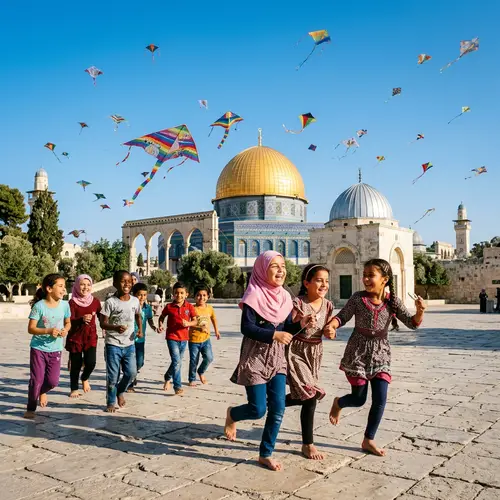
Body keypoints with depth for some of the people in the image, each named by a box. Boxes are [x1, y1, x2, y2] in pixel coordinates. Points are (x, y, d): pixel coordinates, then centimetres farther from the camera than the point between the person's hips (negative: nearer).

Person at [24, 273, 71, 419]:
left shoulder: (64, 305, -5)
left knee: (53, 380, -1)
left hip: (55, 349, 3)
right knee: (36, 380, 1)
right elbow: (31, 329, -14)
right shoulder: (39, 306, -16)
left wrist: (65, 330, -12)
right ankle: (31, 408, 24)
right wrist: (48, 331, -28)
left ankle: (42, 391, 35)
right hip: (38, 348, -3)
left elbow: (68, 323, 10)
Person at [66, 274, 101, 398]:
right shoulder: (72, 302, -8)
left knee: (90, 362, -8)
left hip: (91, 337, 2)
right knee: (76, 364, 5)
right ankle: (74, 389, 25)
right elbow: (70, 320, -18)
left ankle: (85, 378, 26)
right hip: (75, 337, -2)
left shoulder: (95, 301, 2)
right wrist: (82, 319, -36)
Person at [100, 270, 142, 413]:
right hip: (113, 345, -4)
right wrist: (116, 328, -31)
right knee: (113, 376, 3)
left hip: (129, 344, 4)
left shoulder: (135, 301, 0)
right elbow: (103, 323, -13)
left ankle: (120, 391, 32)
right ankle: (110, 402, 21)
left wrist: (140, 329, 1)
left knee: (131, 372, 4)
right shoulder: (110, 302, -13)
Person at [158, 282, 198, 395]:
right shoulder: (169, 307, -5)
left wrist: (188, 323, -19)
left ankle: (167, 377, 44)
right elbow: (162, 317, 10)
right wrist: (160, 325, -8)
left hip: (184, 338, 3)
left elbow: (195, 321, 1)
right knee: (177, 362, -13)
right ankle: (178, 387, -5)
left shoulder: (189, 307, -2)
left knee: (177, 362, 17)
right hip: (172, 337, -3)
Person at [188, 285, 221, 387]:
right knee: (194, 361, 7)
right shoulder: (193, 309, -14)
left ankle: (201, 372, 22)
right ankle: (192, 379, 28)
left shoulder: (210, 308, 1)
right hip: (194, 340, -3)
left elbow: (214, 319, 19)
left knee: (209, 358, -8)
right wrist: (199, 328, -38)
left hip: (206, 339, 3)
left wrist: (216, 331, 26)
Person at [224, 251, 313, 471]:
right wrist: (274, 335, -27)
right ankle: (232, 414, 33)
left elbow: (287, 327, 9)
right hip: (255, 358, -6)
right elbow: (246, 328, -21)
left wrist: (301, 324, -10)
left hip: (277, 358, 6)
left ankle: (266, 454, 19)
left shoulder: (284, 297, 5)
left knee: (278, 408, 2)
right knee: (258, 410, -1)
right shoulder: (254, 295, -15)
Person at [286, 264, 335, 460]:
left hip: (315, 354, 7)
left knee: (307, 395, 11)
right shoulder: (297, 303, -19)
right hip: (296, 352, -7)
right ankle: (308, 444, 9)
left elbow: (326, 330, 9)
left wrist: (330, 332, -12)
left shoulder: (328, 305, -1)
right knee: (310, 395, -10)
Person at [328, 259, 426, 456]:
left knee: (380, 399, -2)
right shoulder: (358, 298, -10)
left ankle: (368, 440, 17)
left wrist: (420, 311, -27)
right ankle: (338, 403, 40)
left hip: (380, 353, 2)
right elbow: (343, 316, -5)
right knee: (359, 399, 4)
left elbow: (412, 323, -7)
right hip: (358, 352, -2)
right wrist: (332, 325, -26)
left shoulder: (392, 301, -6)